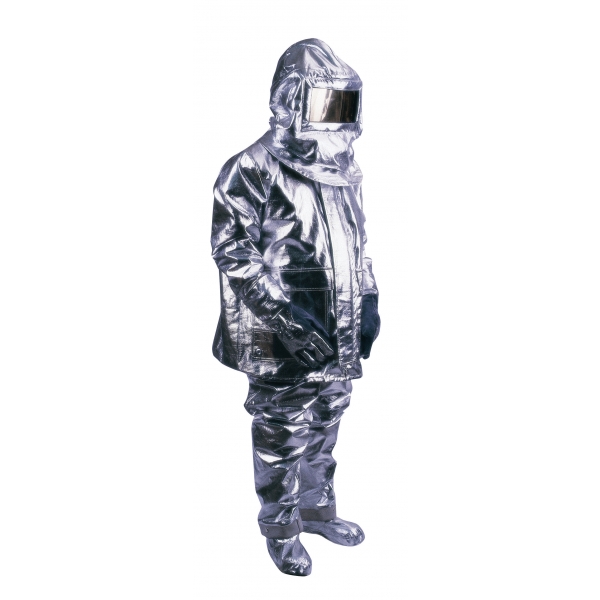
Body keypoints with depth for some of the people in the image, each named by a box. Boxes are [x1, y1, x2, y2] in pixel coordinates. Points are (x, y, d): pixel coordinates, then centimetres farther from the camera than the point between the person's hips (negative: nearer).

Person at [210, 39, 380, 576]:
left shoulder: (345, 169, 10)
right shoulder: (254, 169, -14)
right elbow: (233, 250, -16)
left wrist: (368, 300, 8)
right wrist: (283, 316, -21)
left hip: (339, 339, 7)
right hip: (283, 347, -7)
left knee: (324, 430, 21)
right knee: (282, 440, 8)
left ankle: (316, 506, 42)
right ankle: (280, 529, 30)